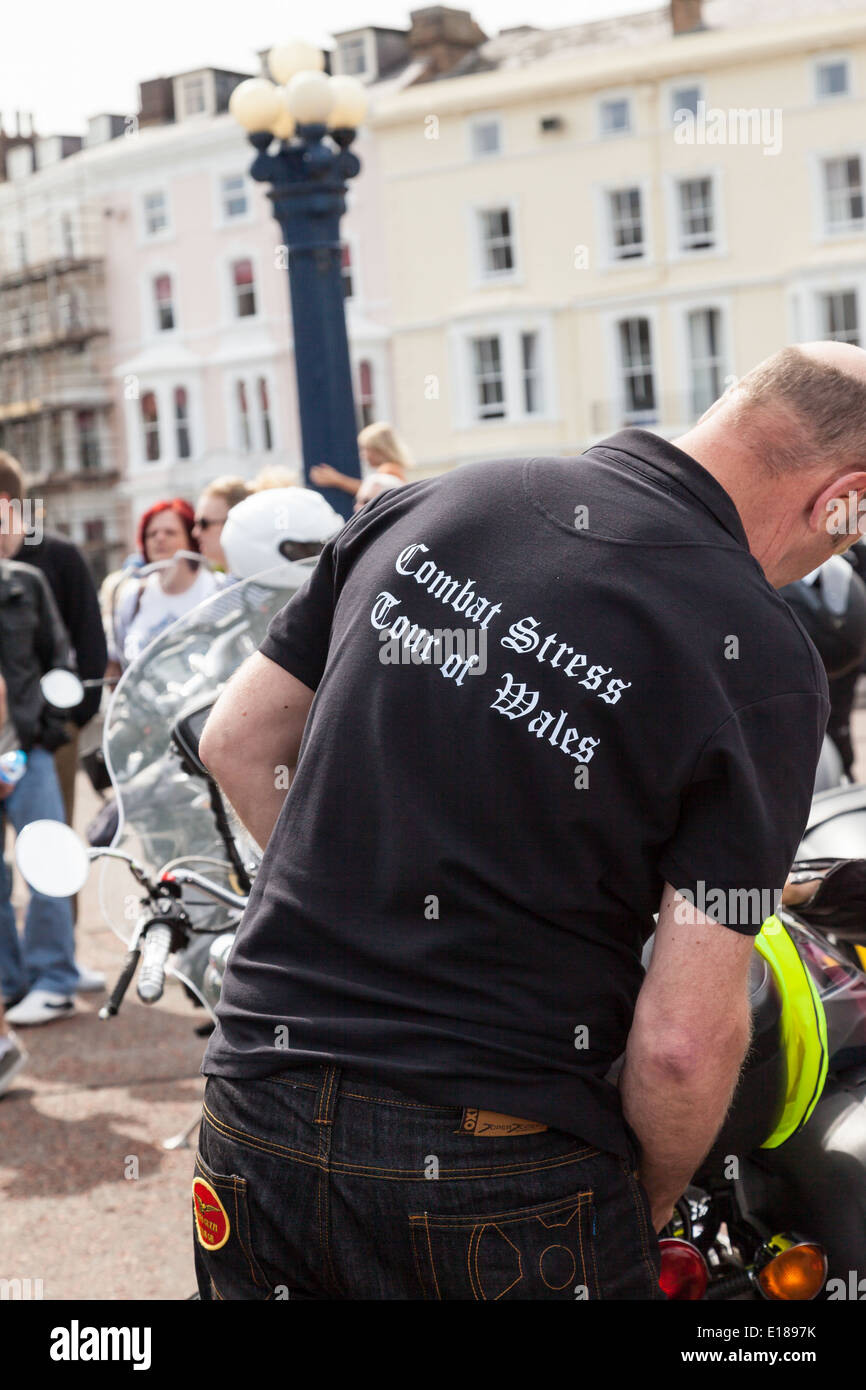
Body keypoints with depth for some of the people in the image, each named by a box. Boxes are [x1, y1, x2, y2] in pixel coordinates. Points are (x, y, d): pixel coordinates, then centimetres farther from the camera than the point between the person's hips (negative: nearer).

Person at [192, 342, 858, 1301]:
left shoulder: (428, 504, 3)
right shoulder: (762, 659, -12)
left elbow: (235, 743, 13)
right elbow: (685, 1038, -15)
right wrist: (648, 1207, 3)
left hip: (256, 1117, 5)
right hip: (501, 1172, -4)